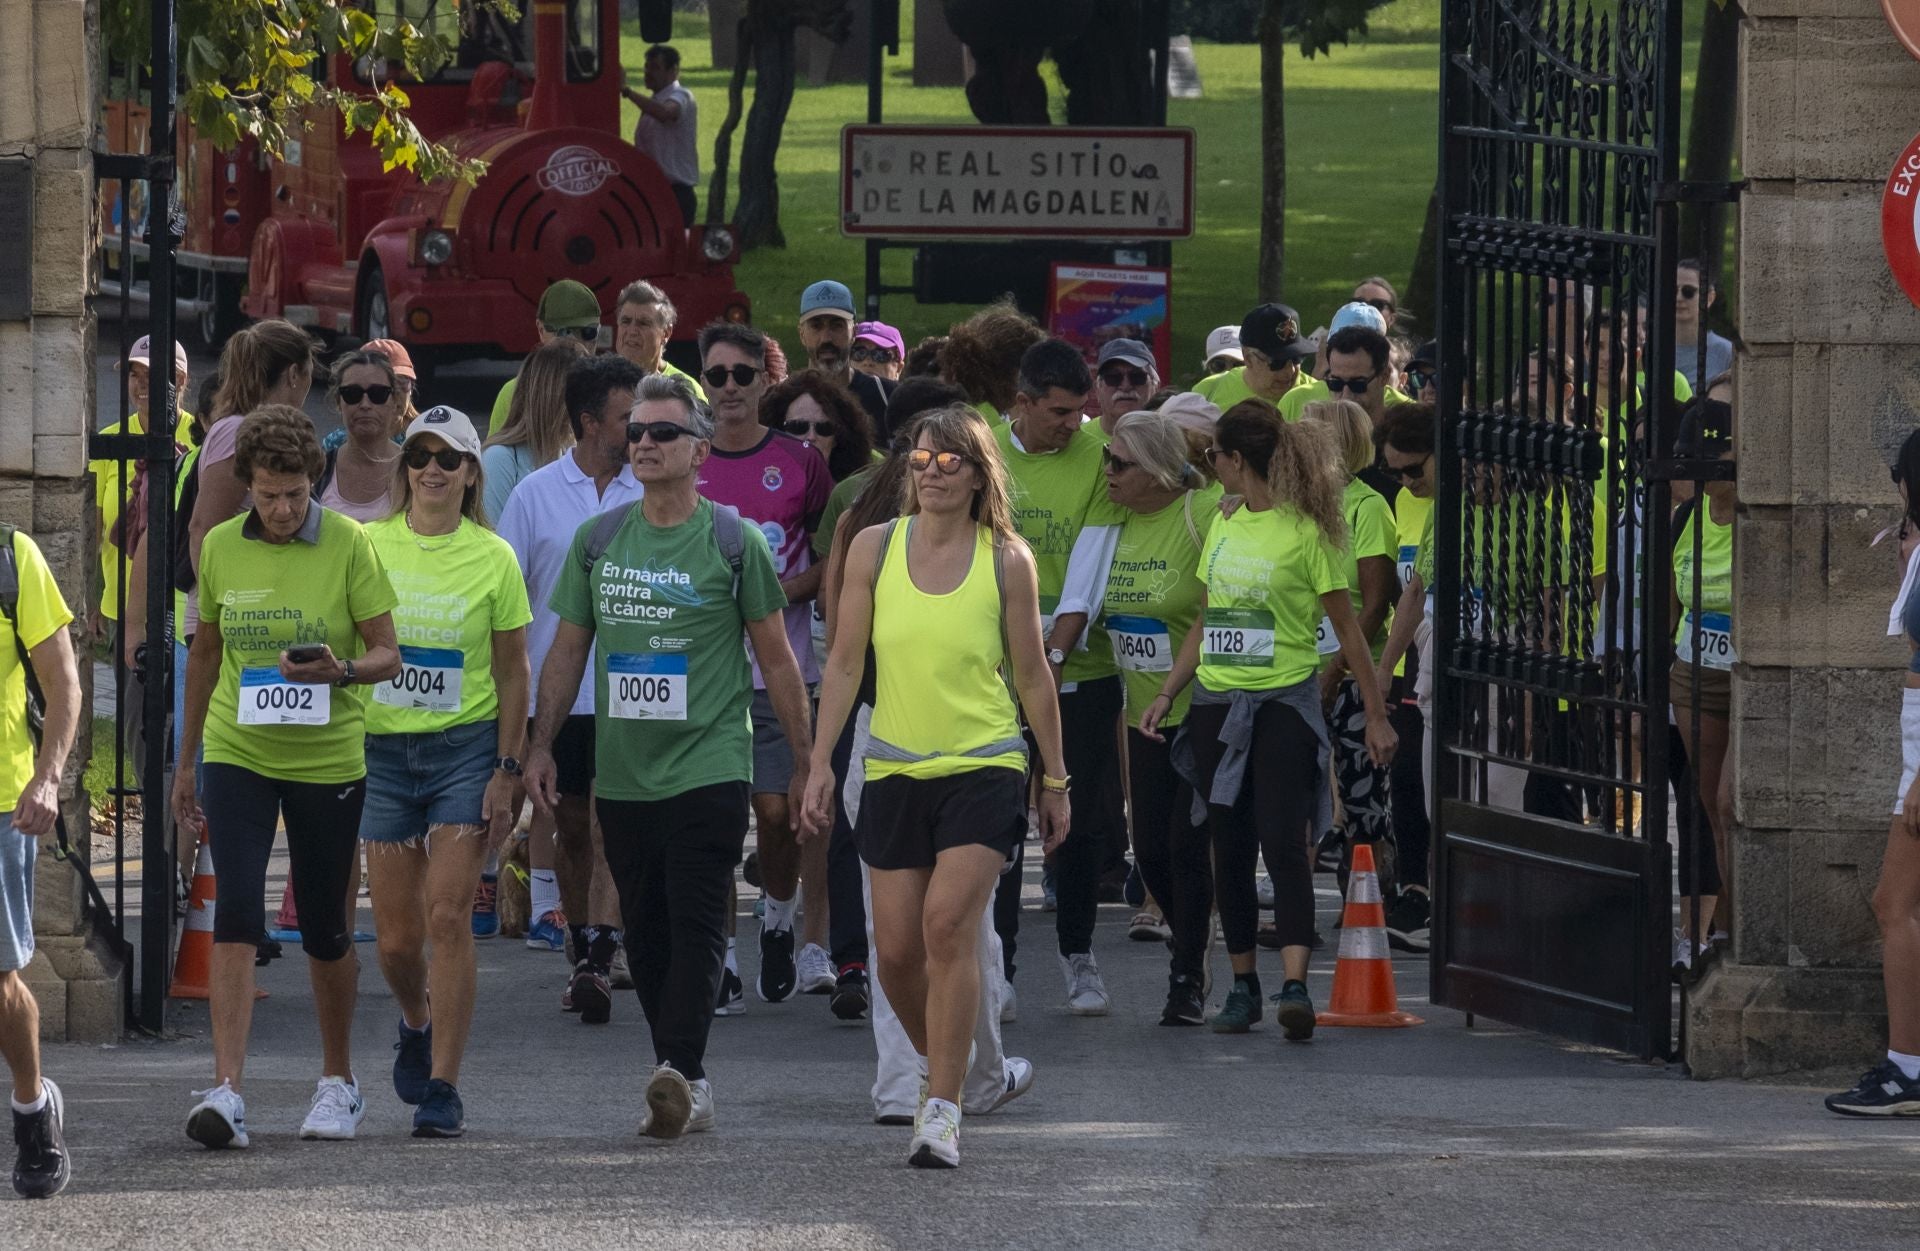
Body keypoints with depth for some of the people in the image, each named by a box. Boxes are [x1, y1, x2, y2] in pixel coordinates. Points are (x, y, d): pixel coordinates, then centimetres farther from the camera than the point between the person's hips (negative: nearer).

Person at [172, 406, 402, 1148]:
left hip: (327, 759, -1)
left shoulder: (348, 545, -7)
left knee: (325, 926, 10)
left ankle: (338, 1081, 29)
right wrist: (184, 763, 18)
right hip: (236, 752, 1)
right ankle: (227, 1091, -18)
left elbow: (388, 654, -4)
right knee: (236, 913, -13)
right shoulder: (221, 548, 2)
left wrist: (343, 670, -26)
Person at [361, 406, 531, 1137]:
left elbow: (513, 672, 4)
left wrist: (507, 770, -3)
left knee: (449, 918, -10)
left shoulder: (492, 558, 0)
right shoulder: (367, 546, 3)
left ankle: (443, 1087, -6)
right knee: (395, 936, 5)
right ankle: (417, 1025, 38)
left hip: (464, 747, -2)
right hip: (382, 748, 2)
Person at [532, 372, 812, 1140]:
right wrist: (541, 747, 10)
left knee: (697, 924, -13)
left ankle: (679, 1074, -21)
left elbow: (775, 658, 4)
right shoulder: (597, 541, 9)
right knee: (646, 932, 7)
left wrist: (805, 761, 3)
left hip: (708, 768, -4)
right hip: (622, 774, 4)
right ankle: (687, 1087, 14)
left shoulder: (733, 543, -1)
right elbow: (567, 650, 16)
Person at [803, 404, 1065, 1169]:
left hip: (985, 769, -3)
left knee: (949, 925, -17)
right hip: (895, 772, 3)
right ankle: (946, 1069, 29)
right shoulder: (874, 550, 3)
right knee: (896, 948, 3)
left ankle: (941, 1111, -15)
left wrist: (1055, 780, 10)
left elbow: (1032, 675, 6)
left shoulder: (1007, 561, -1)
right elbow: (846, 661, 6)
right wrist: (821, 762, 0)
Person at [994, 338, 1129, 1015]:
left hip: (1079, 673, 0)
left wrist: (1055, 655, -16)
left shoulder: (1099, 463, -3)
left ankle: (1078, 958, 19)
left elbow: (1088, 575, -7)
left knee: (1079, 821, 5)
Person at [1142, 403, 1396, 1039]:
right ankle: (1243, 985, 15)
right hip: (1218, 702, 6)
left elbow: (1347, 628, -3)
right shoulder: (1223, 528, 13)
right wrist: (1166, 693, 12)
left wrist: (1376, 715, -2)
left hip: (1284, 704, -6)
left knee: (1282, 842, -15)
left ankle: (1295, 986, -22)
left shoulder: (1305, 532, -7)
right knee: (1230, 848, 7)